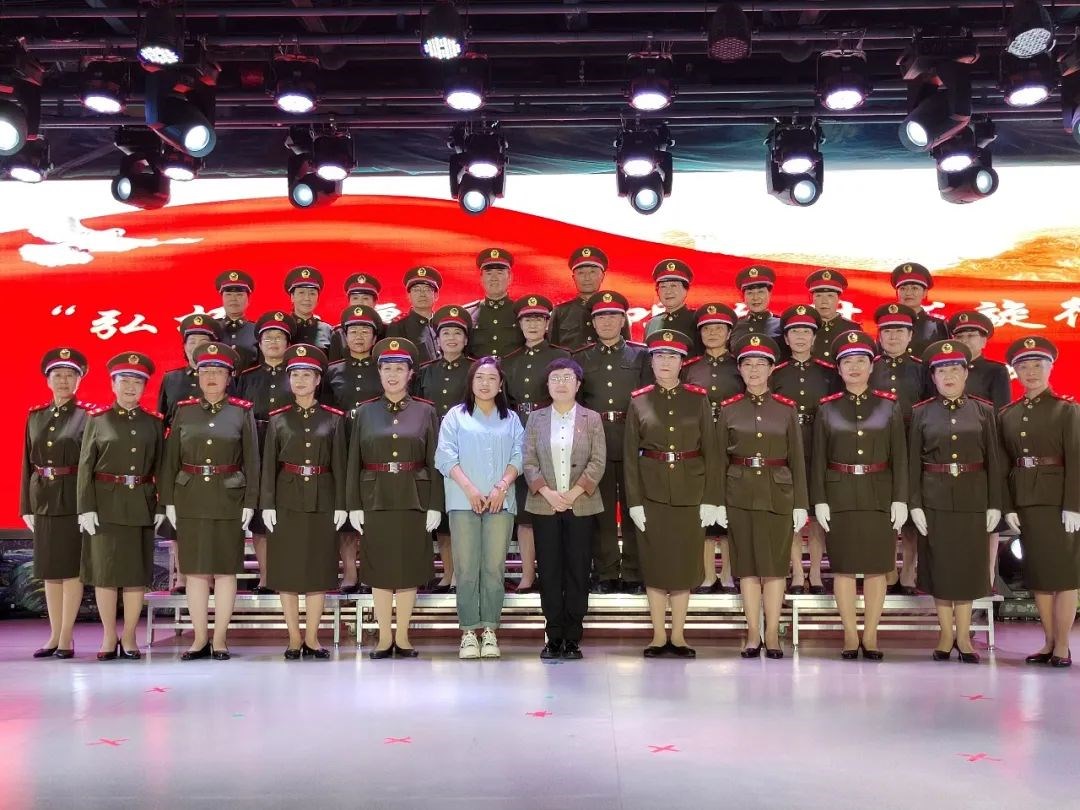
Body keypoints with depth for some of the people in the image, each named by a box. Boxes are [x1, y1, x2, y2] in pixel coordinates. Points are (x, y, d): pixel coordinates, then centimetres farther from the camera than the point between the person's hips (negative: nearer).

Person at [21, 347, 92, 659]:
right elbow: (28, 463, 10)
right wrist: (26, 506, 7)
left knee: (72, 568, -1)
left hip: (74, 499, -5)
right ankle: (55, 636, 18)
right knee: (49, 569, 10)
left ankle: (66, 638, 5)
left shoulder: (88, 414, -4)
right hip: (43, 500, 5)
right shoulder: (35, 415, 10)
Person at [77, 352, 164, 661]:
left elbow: (160, 467, 7)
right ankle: (109, 637, 13)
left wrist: (161, 506, -1)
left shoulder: (154, 422, 7)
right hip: (105, 504, -1)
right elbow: (85, 466, 0)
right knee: (105, 571, 2)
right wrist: (86, 508, -8)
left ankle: (129, 637, 13)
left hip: (141, 505, 1)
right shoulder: (97, 418, 3)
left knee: (137, 571, 4)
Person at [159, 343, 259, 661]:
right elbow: (170, 459, 5)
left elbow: (251, 460, 0)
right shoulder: (184, 410, 6)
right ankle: (200, 639, 15)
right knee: (195, 570, 6)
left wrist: (250, 502, -6)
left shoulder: (242, 411, 1)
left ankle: (220, 639, 12)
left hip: (229, 500, -2)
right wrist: (168, 500, 0)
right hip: (191, 499, 2)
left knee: (225, 571, 3)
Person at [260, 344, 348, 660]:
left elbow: (339, 465, 3)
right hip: (288, 500, 0)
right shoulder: (278, 419, 5)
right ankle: (294, 639, 11)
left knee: (319, 569, 2)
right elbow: (268, 465, 3)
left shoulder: (333, 418, 5)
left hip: (322, 501, 0)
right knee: (287, 571, 2)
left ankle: (312, 638, 11)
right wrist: (267, 504, -5)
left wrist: (341, 505, -3)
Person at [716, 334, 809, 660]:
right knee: (747, 564, 5)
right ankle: (753, 635, 12)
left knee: (775, 565, 2)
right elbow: (720, 459, 4)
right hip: (740, 494, 1)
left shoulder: (786, 408, 3)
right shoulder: (728, 409, 4)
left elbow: (797, 459, 3)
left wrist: (800, 504, -1)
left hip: (777, 494, 0)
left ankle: (772, 634, 9)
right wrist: (719, 502, -2)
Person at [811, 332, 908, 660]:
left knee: (877, 567, 3)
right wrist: (819, 501, -5)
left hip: (879, 495, 0)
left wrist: (900, 500, -5)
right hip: (840, 496, 0)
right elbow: (818, 458, 2)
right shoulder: (827, 408, 4)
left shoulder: (889, 405, 5)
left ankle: (870, 635, 13)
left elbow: (900, 457, 2)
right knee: (843, 566, 2)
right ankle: (850, 636, 11)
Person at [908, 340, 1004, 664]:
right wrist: (914, 504, -7)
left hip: (972, 498, 1)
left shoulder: (983, 411, 3)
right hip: (935, 499, 0)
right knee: (939, 565, 4)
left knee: (968, 564, 5)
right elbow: (913, 463, 0)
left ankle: (963, 636, 15)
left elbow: (994, 461, 3)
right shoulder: (921, 413, 2)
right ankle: (946, 635, 15)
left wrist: (994, 504, -3)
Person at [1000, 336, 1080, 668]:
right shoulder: (1008, 414, 9)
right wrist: (1008, 506, -1)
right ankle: (1049, 643, 17)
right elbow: (1004, 464, 7)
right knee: (1038, 571, 9)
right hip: (1024, 500, 4)